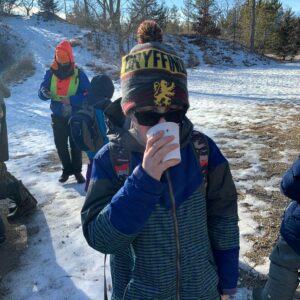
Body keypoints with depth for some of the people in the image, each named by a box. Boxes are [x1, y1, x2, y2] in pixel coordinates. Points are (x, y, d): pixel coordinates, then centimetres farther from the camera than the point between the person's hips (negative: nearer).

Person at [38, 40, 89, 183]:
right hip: (58, 117, 3)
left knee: (75, 144, 5)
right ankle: (67, 169, 28)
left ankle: (77, 170, 21)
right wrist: (44, 93, -26)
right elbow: (41, 93, -2)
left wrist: (71, 100, -27)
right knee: (60, 144, 10)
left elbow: (88, 95, -14)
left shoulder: (79, 73, -9)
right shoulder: (51, 73, -2)